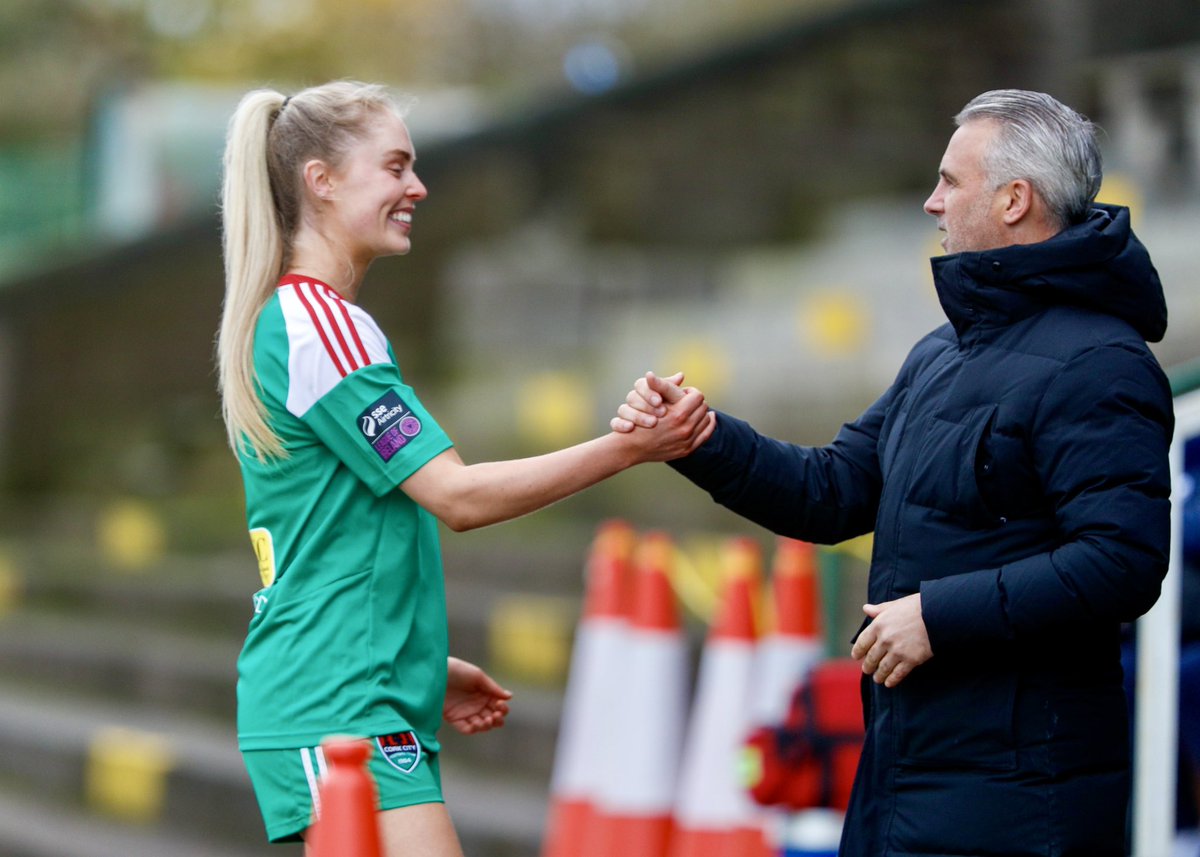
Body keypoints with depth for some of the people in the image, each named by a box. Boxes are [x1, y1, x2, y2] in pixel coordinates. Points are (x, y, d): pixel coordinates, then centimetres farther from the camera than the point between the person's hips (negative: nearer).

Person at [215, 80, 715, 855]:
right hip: (342, 713, -10)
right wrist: (628, 447, -16)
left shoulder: (285, 320, 18)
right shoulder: (323, 326, -13)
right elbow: (457, 495, -16)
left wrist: (423, 668, 23)